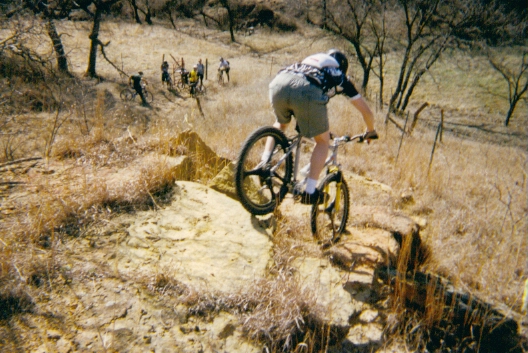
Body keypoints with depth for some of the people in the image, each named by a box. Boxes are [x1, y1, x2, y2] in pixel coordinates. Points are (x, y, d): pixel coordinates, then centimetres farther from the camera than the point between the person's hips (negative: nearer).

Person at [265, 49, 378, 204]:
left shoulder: (309, 61, 44)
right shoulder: (340, 77, 32)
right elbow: (366, 111, 35)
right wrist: (371, 132, 54)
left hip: (279, 82, 5)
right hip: (306, 91, -4)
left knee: (281, 123, 35)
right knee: (323, 141, 16)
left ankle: (264, 163, 20)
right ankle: (310, 191, 11)